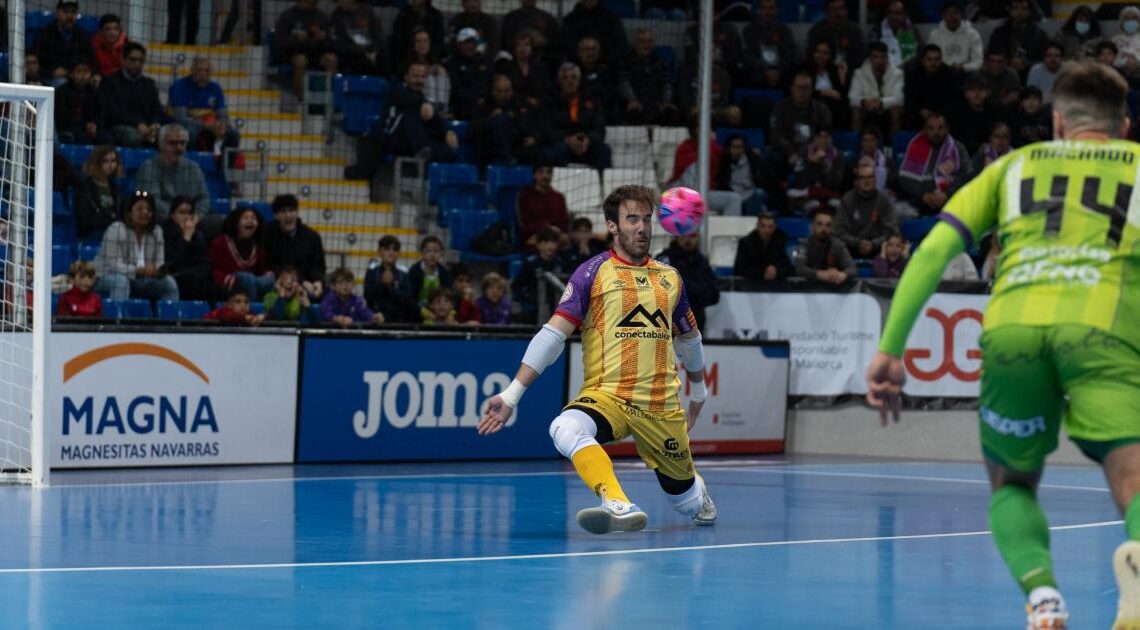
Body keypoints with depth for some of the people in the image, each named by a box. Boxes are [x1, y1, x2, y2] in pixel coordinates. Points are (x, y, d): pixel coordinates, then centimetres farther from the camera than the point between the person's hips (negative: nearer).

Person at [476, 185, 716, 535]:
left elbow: (688, 337, 27)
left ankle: (699, 493, 48)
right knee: (566, 429, -37)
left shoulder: (670, 278, 11)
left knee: (684, 496, 9)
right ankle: (620, 506, -55)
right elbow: (553, 334, -5)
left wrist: (697, 389, 39)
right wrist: (512, 394, -12)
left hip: (662, 406, 3)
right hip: (605, 395, -3)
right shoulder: (593, 273, -1)